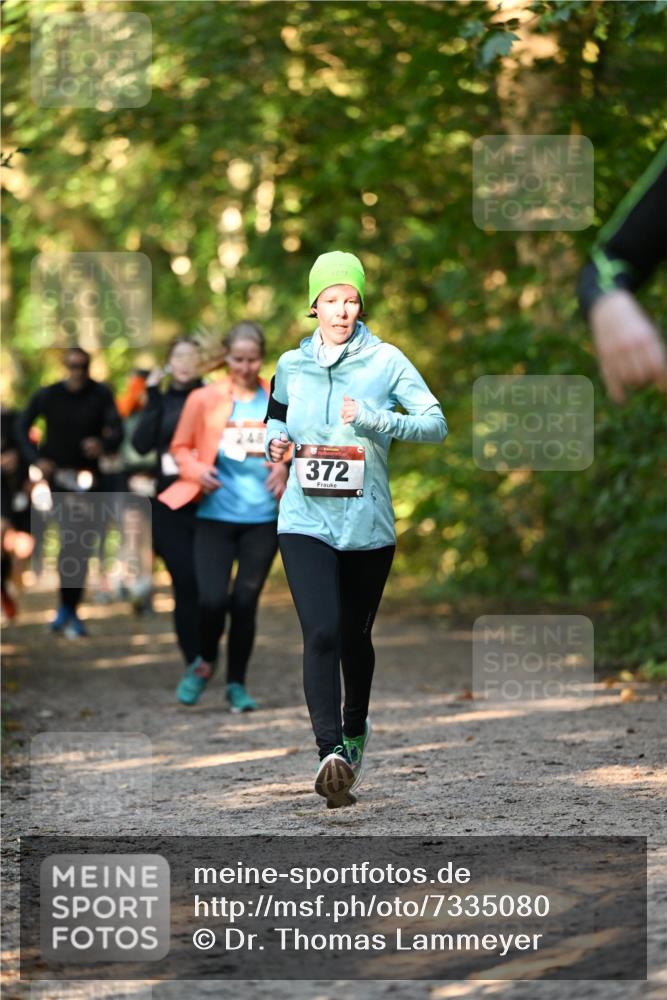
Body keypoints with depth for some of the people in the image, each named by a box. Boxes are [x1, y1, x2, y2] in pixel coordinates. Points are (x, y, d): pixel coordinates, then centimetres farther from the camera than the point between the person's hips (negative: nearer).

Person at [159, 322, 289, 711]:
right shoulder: (204, 399, 0)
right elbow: (180, 447, 8)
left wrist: (285, 467, -6)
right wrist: (196, 471, -12)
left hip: (263, 518, 1)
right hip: (215, 516, -1)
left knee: (245, 601, 2)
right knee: (212, 599, -11)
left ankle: (237, 683, 19)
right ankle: (206, 661, 20)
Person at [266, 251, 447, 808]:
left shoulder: (385, 361, -3)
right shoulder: (292, 365, 6)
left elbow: (436, 423, -8)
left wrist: (374, 420, -22)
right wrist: (275, 440, 3)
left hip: (368, 526, 0)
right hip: (306, 522, 0)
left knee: (355, 636, 15)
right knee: (321, 633, -19)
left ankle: (355, 730, 42)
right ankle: (332, 753, -27)